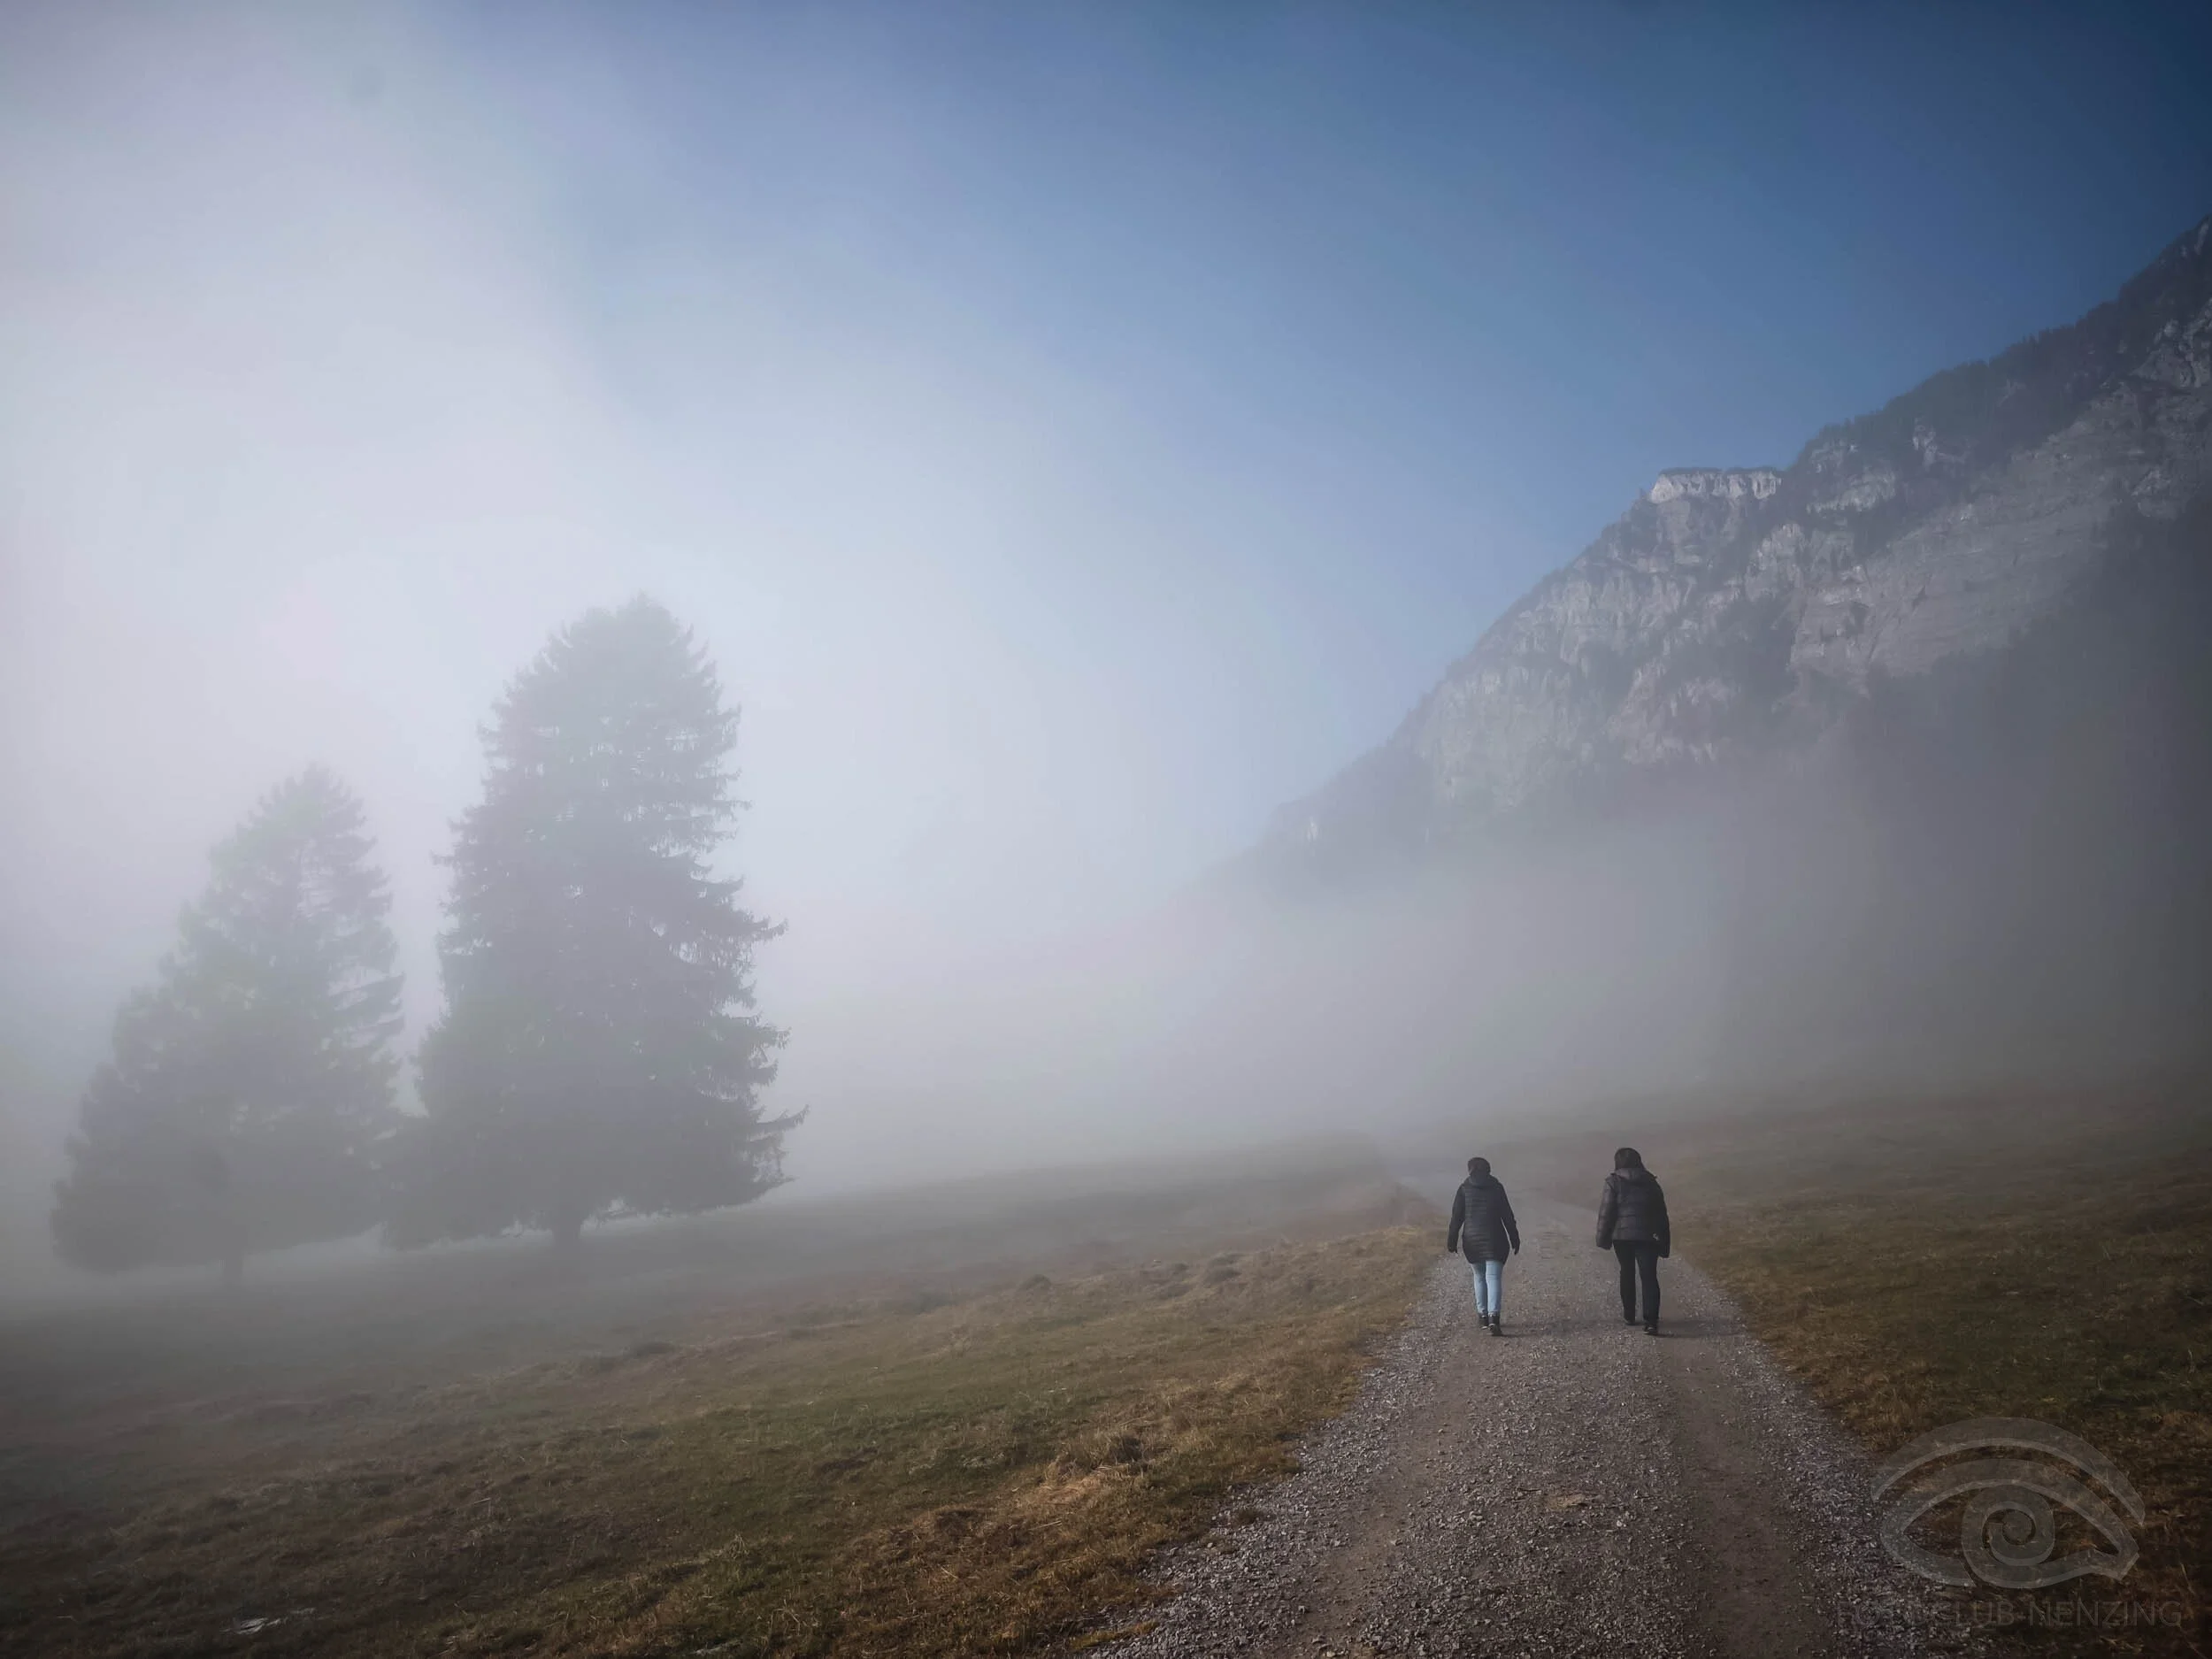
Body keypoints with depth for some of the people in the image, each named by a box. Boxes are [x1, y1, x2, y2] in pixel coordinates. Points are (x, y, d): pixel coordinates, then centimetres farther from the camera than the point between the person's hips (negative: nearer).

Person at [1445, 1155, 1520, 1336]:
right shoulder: (1496, 1188, 2)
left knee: (1479, 1276, 17)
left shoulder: (1464, 1189, 1)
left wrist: (1452, 1240, 2)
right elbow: (1508, 1216, 3)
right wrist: (1514, 1239, 9)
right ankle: (1494, 1316, -20)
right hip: (1494, 1240, -1)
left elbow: (1456, 1217, -1)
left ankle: (1483, 1315, 17)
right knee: (1493, 1277, -5)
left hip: (1472, 1240, 1)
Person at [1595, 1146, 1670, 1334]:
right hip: (1648, 1236, 1)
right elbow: (1661, 1213, 10)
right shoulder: (1650, 1183, 9)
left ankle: (1629, 1315, 23)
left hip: (1622, 1235, -1)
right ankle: (1651, 1321, -15)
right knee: (1649, 1277, -3)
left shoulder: (1614, 1182, -1)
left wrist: (1603, 1238, 0)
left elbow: (1606, 1211, -6)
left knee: (1627, 1273, 16)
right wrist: (1664, 1243, 14)